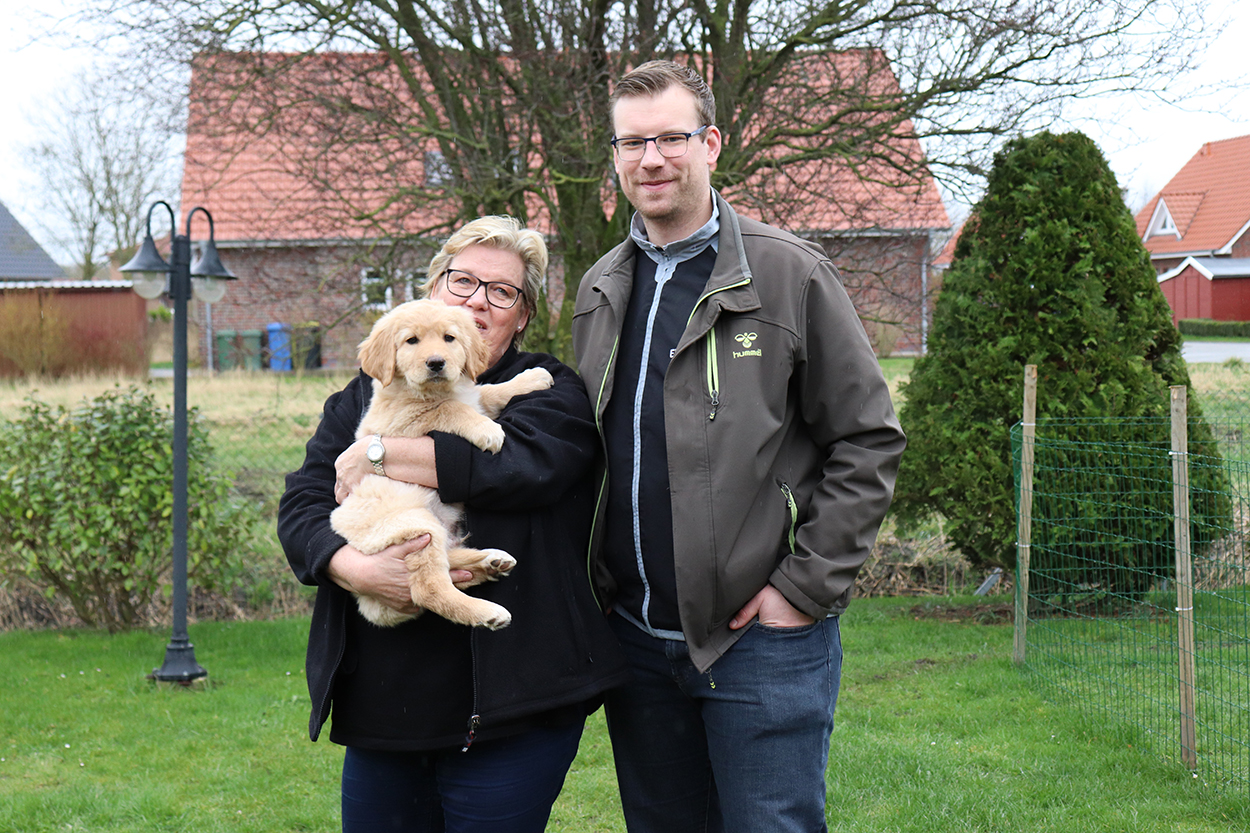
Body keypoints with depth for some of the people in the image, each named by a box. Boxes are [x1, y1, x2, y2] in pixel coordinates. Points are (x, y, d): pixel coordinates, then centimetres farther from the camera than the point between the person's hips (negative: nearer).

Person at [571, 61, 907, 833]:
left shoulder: (791, 274, -6)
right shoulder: (601, 290, 12)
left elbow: (870, 442, -7)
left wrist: (806, 587, -13)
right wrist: (594, 580, 8)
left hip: (762, 635, -5)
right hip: (635, 638, 6)